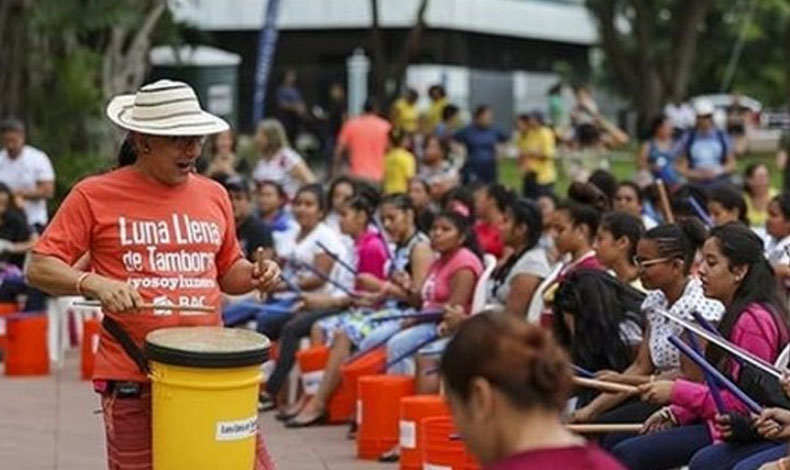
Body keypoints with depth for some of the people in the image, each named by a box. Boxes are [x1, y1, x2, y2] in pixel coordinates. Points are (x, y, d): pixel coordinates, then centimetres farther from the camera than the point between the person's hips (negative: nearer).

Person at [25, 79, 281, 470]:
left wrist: (254, 276, 2)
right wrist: (94, 283, -21)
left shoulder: (213, 195, 12)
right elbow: (39, 268, -4)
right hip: (132, 378, -3)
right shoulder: (96, 195, -2)